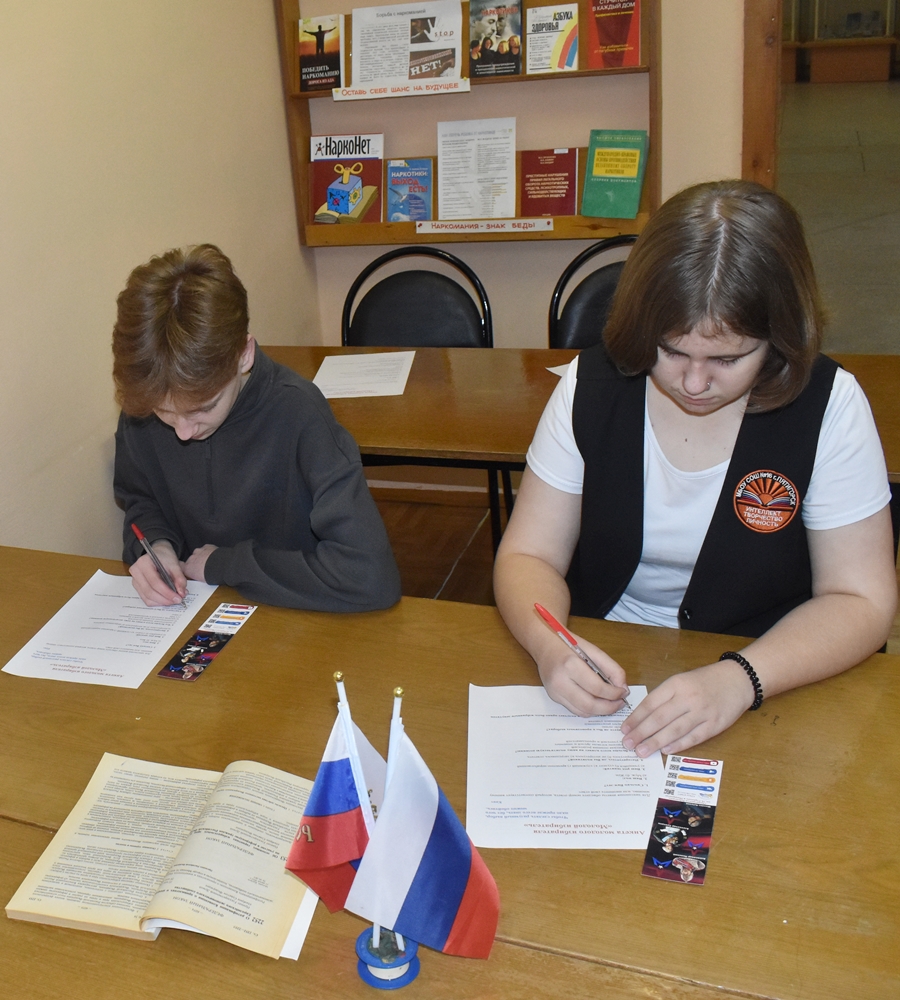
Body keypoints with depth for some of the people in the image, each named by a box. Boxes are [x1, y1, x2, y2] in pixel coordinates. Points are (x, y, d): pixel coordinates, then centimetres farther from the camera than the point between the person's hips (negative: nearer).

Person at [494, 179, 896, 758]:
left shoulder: (828, 406, -10)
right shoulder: (592, 386, -6)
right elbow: (529, 555, -3)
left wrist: (739, 681, -26)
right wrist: (550, 646, -25)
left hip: (768, 694, 0)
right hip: (602, 676, 1)